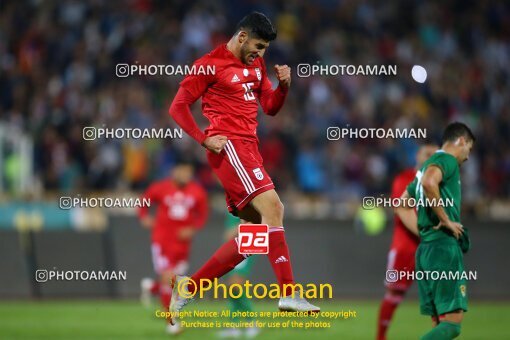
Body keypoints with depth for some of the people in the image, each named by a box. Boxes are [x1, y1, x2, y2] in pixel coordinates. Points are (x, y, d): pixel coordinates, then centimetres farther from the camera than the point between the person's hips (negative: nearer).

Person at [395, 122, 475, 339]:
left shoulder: (429, 164, 23)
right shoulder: (448, 160, -5)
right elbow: (429, 182, -27)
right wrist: (446, 220, -17)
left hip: (426, 248, 10)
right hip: (444, 246, -10)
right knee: (452, 321, -13)